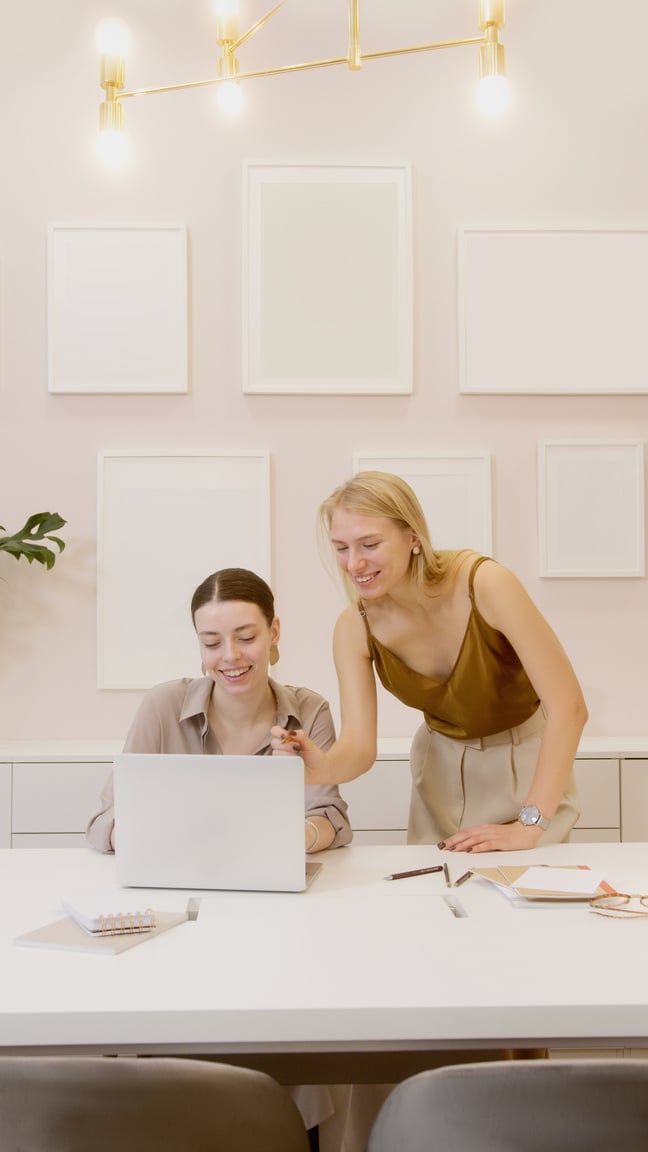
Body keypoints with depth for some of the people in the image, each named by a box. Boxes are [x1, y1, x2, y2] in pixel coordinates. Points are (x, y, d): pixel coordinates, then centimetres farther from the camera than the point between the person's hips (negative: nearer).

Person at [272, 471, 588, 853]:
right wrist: (325, 768, -44)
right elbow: (359, 744, -20)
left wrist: (530, 825, -34)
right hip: (443, 766, 3)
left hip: (529, 761, -3)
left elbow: (568, 706, -32)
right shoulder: (355, 628, -17)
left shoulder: (482, 582, -31)